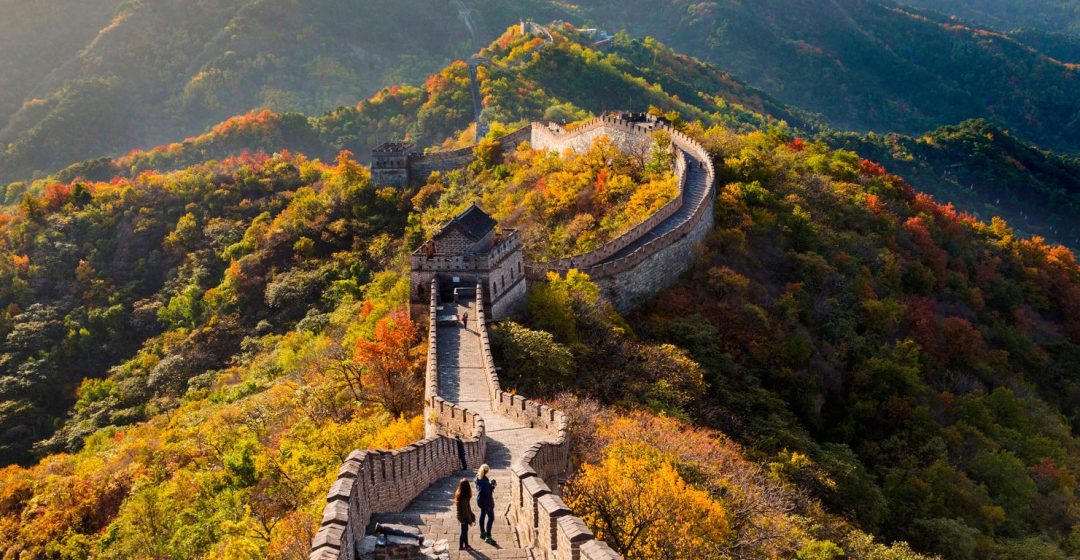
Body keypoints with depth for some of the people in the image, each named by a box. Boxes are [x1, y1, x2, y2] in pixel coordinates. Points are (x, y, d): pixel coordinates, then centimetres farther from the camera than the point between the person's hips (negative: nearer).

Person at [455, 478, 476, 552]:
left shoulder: (459, 494, -3)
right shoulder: (464, 498, -32)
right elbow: (465, 510, -25)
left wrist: (471, 515, 19)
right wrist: (469, 519, -14)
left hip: (461, 516, 8)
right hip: (464, 517, -8)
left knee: (465, 530, 22)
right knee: (464, 531, 10)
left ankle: (466, 545, 37)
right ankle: (461, 546, 27)